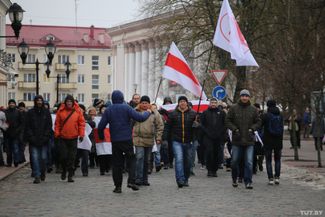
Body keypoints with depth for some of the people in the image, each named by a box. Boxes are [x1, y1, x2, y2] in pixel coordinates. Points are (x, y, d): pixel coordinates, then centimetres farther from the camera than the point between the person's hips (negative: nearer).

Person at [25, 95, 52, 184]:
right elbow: (27, 127, 3)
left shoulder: (46, 112, 6)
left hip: (44, 140, 1)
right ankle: (37, 176, -7)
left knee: (43, 157, 4)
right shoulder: (30, 113, 5)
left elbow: (49, 126, 4)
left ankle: (43, 173, 24)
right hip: (33, 140, -1)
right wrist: (32, 138, -8)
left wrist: (45, 137, -7)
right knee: (35, 157, -7)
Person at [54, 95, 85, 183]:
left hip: (73, 138, 0)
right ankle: (64, 171, 26)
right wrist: (57, 133, -2)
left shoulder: (78, 111, -1)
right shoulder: (61, 111, 1)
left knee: (72, 157, 1)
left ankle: (70, 175, 6)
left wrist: (81, 134, -4)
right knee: (63, 156, 1)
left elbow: (82, 123, 1)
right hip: (63, 137, 1)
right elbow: (57, 123, 5)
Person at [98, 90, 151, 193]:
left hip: (115, 141, 2)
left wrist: (101, 136, 16)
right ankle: (131, 181, -5)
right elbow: (140, 118, -12)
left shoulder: (108, 110, 2)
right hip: (127, 139, -2)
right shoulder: (126, 108, -6)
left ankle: (118, 186, 7)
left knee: (116, 163, 8)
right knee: (131, 159, 11)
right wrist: (148, 112, 7)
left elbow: (101, 126, -1)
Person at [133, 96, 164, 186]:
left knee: (146, 160, 10)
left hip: (149, 140, 3)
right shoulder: (135, 112, 2)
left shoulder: (154, 113, 4)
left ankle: (144, 179, 18)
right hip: (138, 139, -3)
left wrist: (158, 137, 1)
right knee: (139, 158, -14)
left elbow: (160, 125, 6)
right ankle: (138, 178, -13)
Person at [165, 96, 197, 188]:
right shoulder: (173, 114, 4)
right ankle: (180, 180, -22)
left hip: (188, 142, 2)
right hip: (177, 141, -1)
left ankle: (185, 180, 22)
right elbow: (169, 127, 8)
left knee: (187, 161, 9)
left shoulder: (193, 114, 4)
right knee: (179, 159, -17)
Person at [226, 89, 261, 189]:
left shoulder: (253, 109, 5)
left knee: (249, 162, -6)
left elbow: (258, 122, 11)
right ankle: (234, 179, 29)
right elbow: (227, 121, 4)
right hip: (237, 140, 0)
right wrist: (234, 129, -8)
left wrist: (252, 128, -6)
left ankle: (248, 182, -2)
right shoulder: (234, 108, 1)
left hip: (249, 140, 0)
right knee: (235, 161, 9)